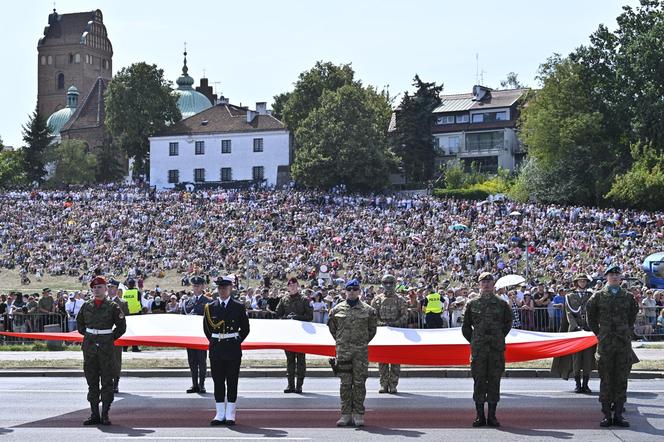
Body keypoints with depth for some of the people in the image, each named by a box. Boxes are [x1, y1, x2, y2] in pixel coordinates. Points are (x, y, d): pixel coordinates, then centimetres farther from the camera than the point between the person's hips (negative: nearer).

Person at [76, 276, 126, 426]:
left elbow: (121, 326, 4)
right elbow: (79, 324, 22)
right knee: (92, 381, 6)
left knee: (107, 381, -2)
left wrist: (110, 339, 1)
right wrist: (88, 337, 12)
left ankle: (105, 415, 3)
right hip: (89, 347, 3)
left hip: (106, 348, -3)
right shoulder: (86, 306, 9)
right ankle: (94, 415, 11)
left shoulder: (112, 307, -1)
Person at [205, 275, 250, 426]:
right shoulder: (210, 307, 5)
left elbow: (245, 329, 6)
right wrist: (214, 342, 9)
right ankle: (220, 414, 12)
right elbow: (207, 329, 15)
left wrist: (236, 341, 2)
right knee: (218, 382, 5)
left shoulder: (239, 307, 0)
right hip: (216, 349, 2)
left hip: (233, 349, -2)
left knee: (232, 382, 1)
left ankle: (230, 415, 6)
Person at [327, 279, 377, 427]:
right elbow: (332, 328, 17)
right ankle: (346, 414, 8)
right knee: (345, 383, 2)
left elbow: (372, 329, 14)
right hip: (343, 351, 1)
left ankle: (358, 414, 6)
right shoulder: (337, 309, 5)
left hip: (361, 350, -1)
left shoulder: (368, 310, 3)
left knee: (359, 383, 0)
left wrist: (364, 342, 11)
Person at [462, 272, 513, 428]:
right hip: (478, 350, 0)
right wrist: (474, 341, 10)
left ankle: (492, 416, 8)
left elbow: (508, 324, 18)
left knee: (494, 381, 2)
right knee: (479, 381, 0)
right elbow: (466, 327, 13)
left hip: (497, 350, 0)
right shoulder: (472, 304, 5)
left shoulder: (502, 304, 5)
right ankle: (480, 416, 6)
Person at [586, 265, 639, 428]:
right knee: (606, 380, 0)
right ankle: (606, 415, 4)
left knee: (621, 380, 3)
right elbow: (591, 315, 12)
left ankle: (618, 414, 10)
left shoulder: (628, 297, 9)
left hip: (624, 343, 2)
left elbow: (633, 315, 21)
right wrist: (598, 333, 7)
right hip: (605, 343, -2)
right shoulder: (598, 296, 3)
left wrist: (629, 332, 12)